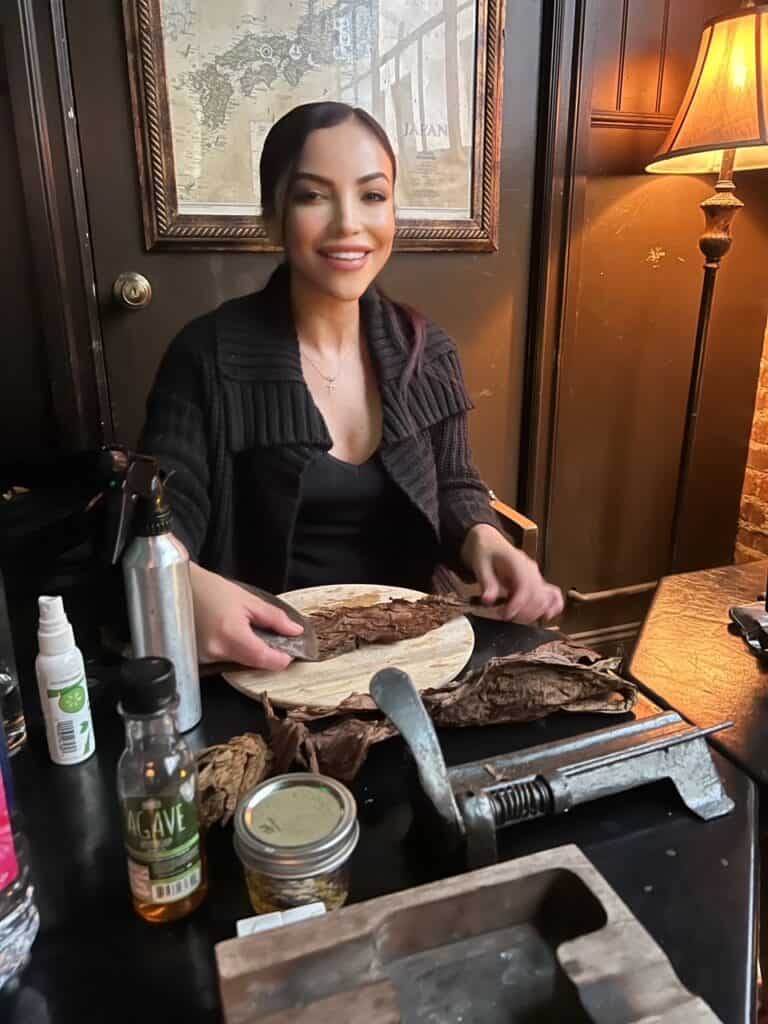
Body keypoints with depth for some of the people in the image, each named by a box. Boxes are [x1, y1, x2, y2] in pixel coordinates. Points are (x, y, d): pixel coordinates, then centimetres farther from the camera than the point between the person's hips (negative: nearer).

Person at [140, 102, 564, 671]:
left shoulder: (426, 352, 2)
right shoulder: (209, 354, -9)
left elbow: (452, 488, 8)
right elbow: (163, 510, -11)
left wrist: (486, 545, -14)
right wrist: (190, 586, -34)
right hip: (270, 654, -3)